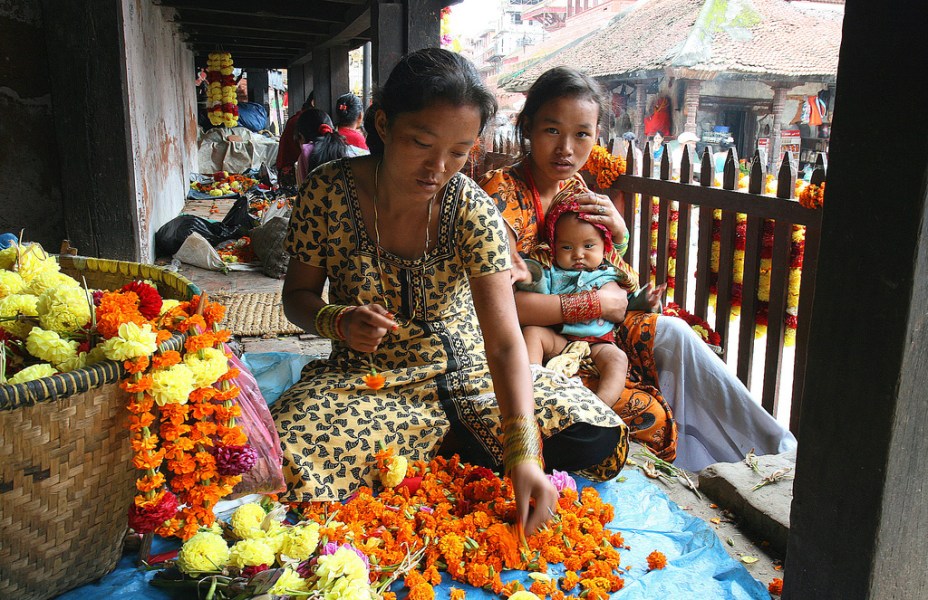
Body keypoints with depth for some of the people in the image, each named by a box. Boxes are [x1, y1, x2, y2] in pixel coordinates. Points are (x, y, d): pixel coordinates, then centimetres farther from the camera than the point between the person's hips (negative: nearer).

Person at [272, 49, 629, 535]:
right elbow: (298, 293, 1)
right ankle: (444, 440, -4)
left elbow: (504, 341, -22)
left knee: (599, 441, -16)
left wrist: (523, 455, -35)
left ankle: (436, 442, 2)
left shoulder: (472, 210, -16)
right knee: (285, 461, -30)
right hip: (366, 379, 0)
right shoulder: (329, 191, -13)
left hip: (467, 373, 0)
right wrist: (338, 321, -24)